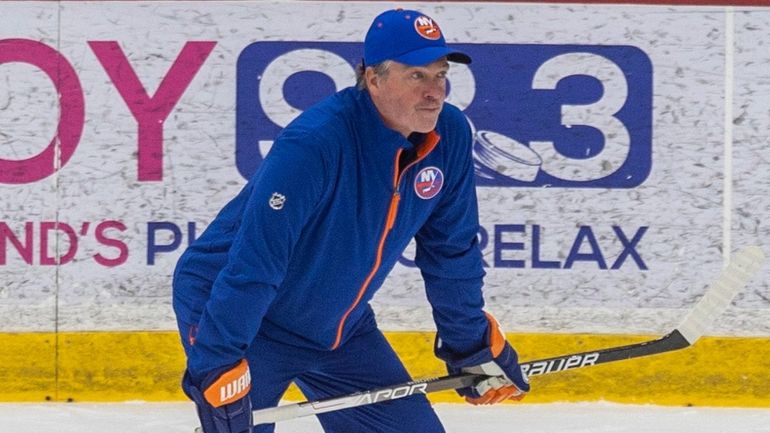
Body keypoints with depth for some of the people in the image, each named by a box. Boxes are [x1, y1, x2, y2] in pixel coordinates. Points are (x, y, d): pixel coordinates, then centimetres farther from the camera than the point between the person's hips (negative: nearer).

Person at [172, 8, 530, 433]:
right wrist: (218, 372, -35)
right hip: (231, 314, -7)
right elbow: (251, 266, -33)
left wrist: (473, 343, 11)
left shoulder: (448, 136, -11)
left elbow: (452, 252, 5)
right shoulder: (313, 144, -32)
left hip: (338, 329, 7)